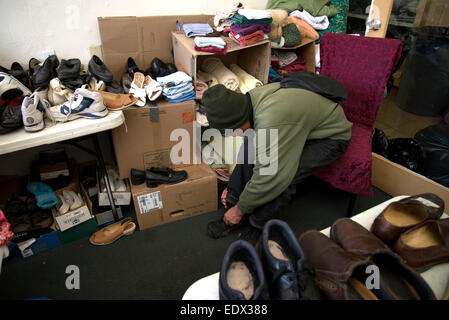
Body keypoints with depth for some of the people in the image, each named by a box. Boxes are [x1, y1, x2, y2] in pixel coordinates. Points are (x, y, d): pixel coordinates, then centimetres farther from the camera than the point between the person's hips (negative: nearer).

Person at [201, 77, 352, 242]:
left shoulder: (271, 123, -41)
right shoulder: (250, 99, -13)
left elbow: (268, 178, -34)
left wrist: (240, 209, -17)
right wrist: (233, 187, 6)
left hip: (332, 137, -8)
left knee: (277, 175, -28)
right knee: (250, 146, -12)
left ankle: (259, 226, -4)